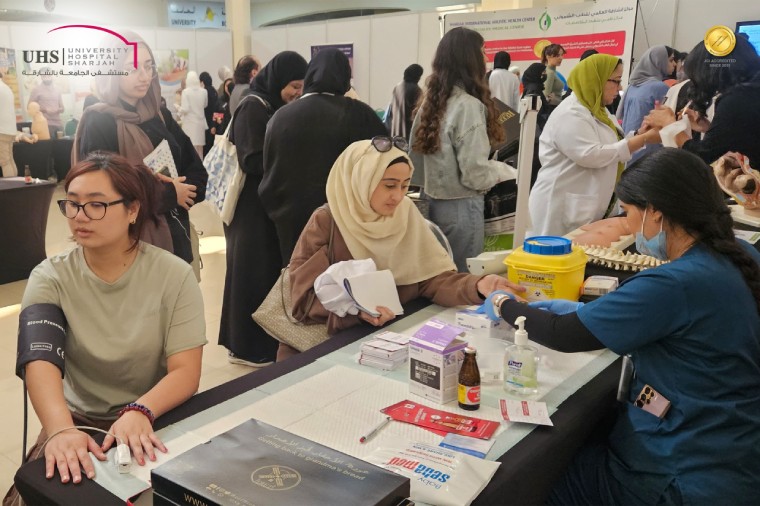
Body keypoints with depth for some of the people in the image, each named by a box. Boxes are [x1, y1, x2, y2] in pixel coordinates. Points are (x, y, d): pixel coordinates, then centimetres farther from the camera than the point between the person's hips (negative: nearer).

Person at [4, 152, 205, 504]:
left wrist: (140, 412, -34)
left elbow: (186, 372, -14)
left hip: (158, 422, -1)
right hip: (78, 421, 2)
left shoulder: (173, 275, -9)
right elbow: (40, 361, -22)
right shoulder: (50, 277, -5)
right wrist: (61, 429, -40)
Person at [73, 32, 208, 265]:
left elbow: (195, 169, 7)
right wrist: (169, 194, -15)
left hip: (174, 234, 6)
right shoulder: (98, 123, -11)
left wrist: (184, 191, -13)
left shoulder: (159, 115, 9)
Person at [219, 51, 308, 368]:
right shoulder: (253, 107, -14)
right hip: (251, 207, -8)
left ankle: (262, 339, 25)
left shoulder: (275, 106, 11)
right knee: (253, 273, 0)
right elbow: (253, 161, -21)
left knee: (269, 270, 13)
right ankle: (249, 346, 13)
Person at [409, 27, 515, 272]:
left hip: (434, 202, 8)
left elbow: (415, 155, 10)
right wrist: (508, 172, -2)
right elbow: (474, 174, -19)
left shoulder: (430, 100, 5)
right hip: (461, 207, -8)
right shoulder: (468, 105, -17)